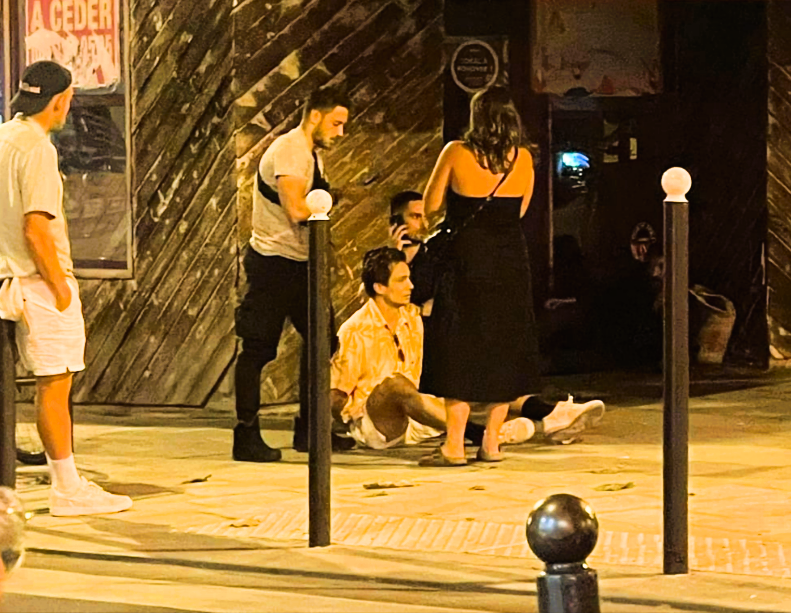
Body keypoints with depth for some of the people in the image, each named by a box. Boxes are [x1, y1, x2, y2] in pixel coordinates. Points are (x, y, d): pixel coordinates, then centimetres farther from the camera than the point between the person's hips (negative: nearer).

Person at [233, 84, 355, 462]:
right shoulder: (288, 151, -17)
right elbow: (298, 210, -26)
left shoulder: (313, 154, 16)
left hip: (300, 262, 10)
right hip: (273, 261, -10)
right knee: (258, 349, -5)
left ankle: (309, 429, 20)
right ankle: (246, 437, 0)